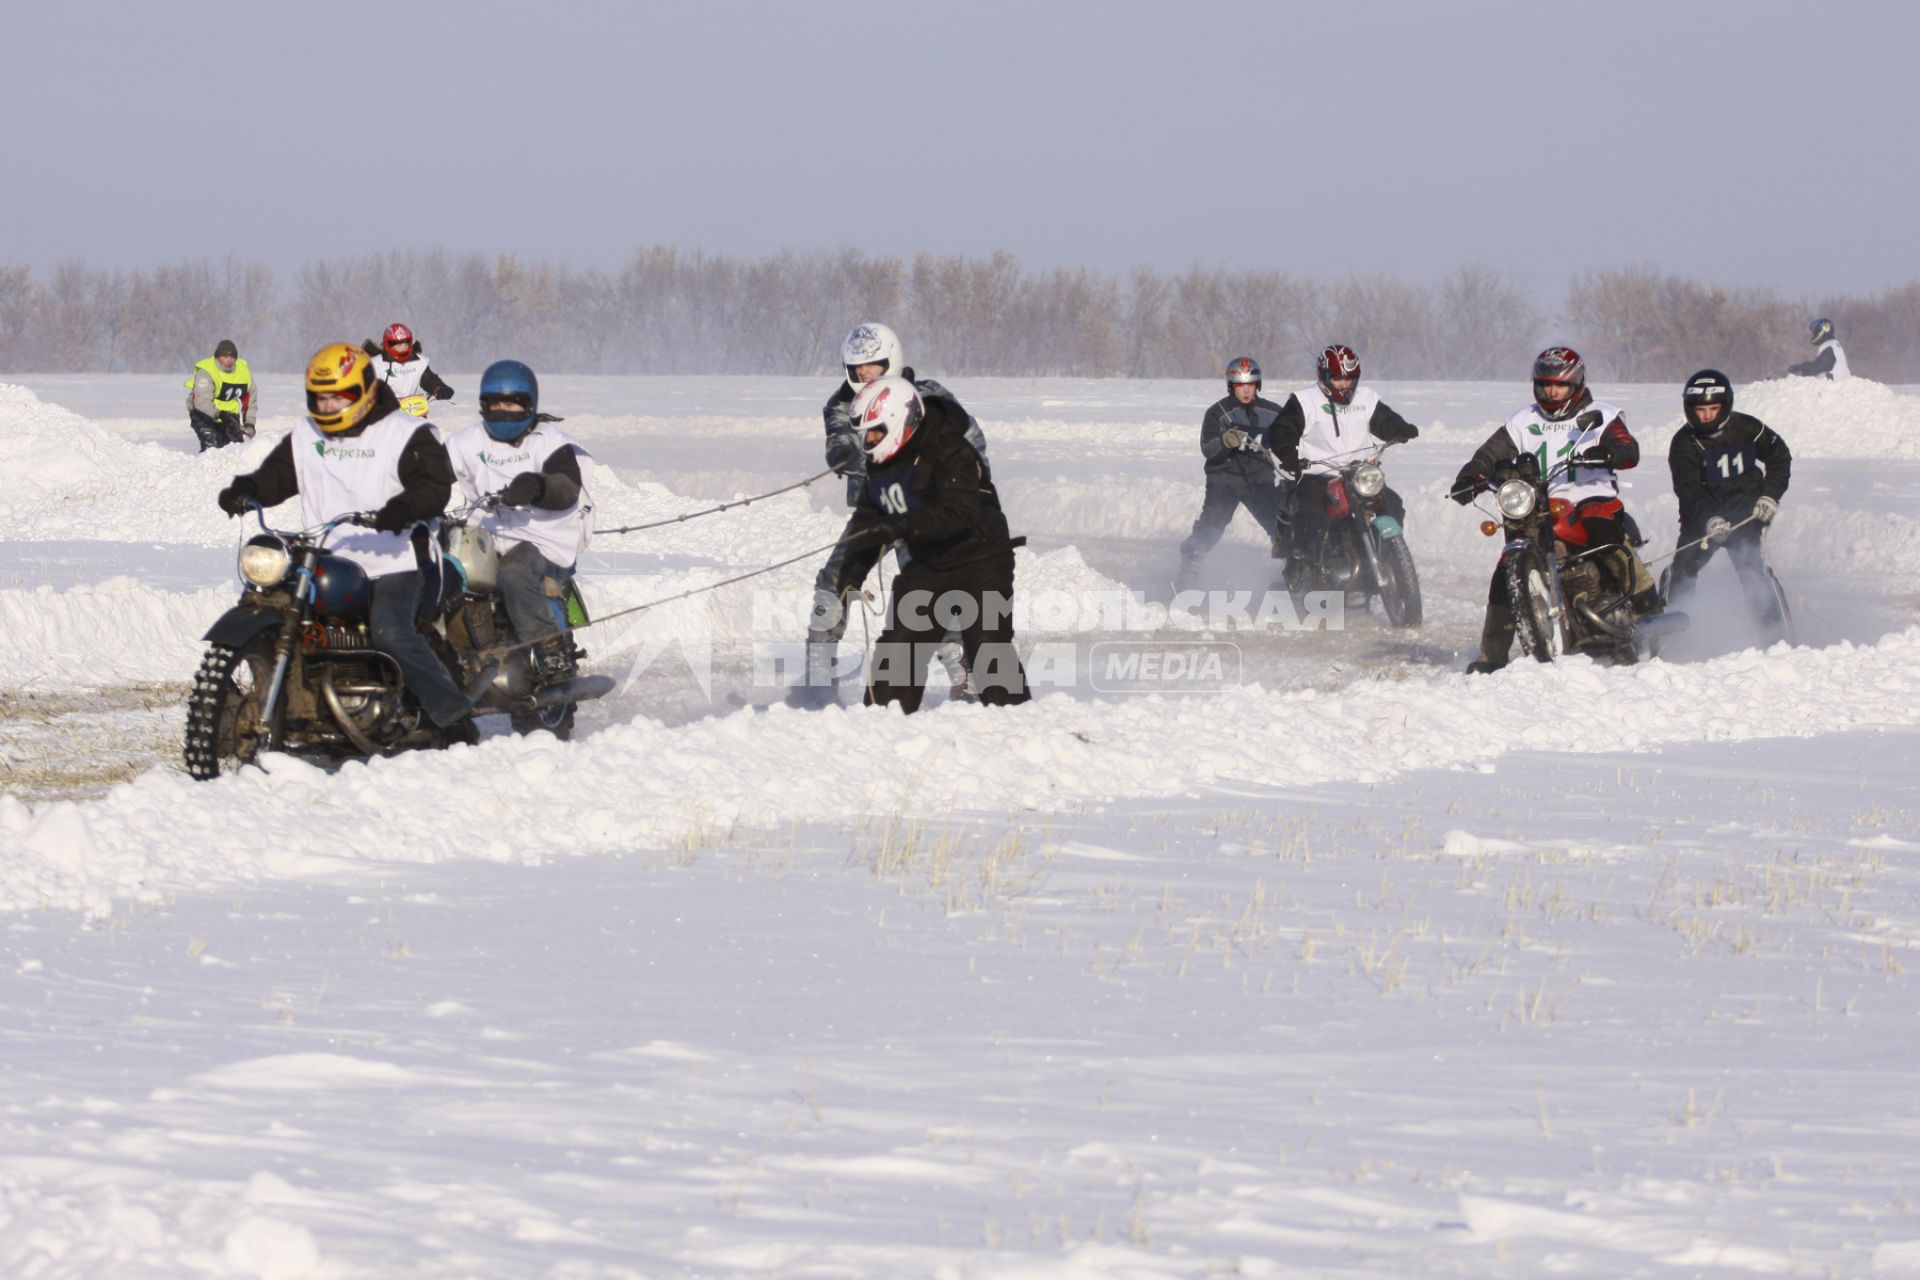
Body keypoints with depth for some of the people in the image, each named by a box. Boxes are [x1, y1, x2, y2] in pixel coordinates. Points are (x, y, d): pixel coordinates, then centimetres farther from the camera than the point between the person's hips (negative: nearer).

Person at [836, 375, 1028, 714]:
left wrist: (899, 527, -40)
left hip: (979, 561, -7)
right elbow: (868, 518, 10)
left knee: (988, 648, -11)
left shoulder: (951, 452, -20)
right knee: (898, 645, 1)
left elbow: (957, 512, -32)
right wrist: (853, 570, -4)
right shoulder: (881, 465, 5)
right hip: (928, 566, 7)